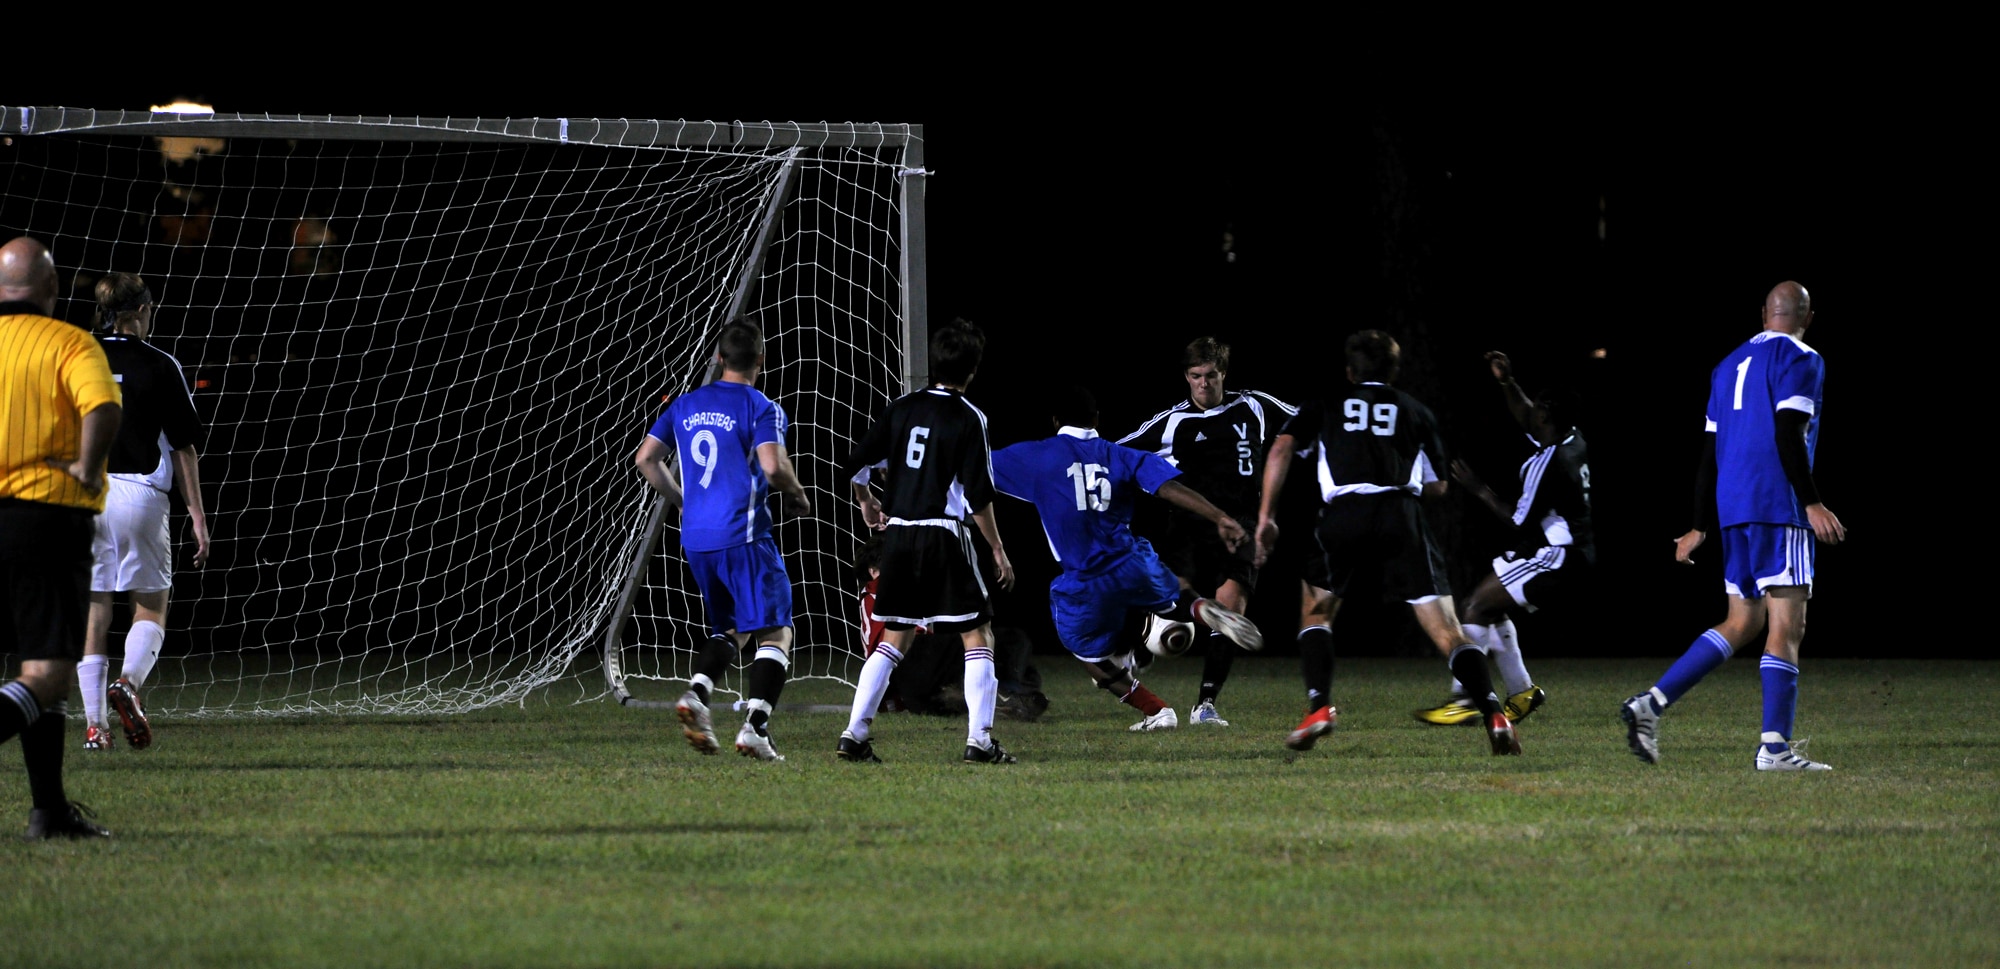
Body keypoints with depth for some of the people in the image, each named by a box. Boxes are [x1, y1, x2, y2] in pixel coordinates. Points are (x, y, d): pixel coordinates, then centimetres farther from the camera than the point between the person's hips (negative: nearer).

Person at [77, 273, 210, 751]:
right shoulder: (159, 366, -1)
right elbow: (184, 447, 0)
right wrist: (198, 515, 5)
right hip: (140, 493, -2)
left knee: (92, 610, 7)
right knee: (151, 606, 9)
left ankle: (93, 722, 2)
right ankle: (128, 681, -17)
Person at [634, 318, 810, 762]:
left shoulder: (687, 404, 12)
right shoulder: (761, 408, -7)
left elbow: (646, 457, 15)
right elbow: (773, 466, -20)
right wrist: (796, 495, 0)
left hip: (696, 539, 6)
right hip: (744, 536, -6)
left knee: (729, 629, 20)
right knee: (775, 632, -1)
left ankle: (696, 694, -5)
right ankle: (755, 727, -15)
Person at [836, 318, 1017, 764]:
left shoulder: (902, 409, 6)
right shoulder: (968, 418, -7)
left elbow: (855, 467, 8)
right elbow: (978, 495, -11)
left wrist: (867, 504, 28)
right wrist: (997, 550, -2)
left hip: (898, 535, 5)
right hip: (944, 535, -5)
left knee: (893, 640, 14)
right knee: (978, 638, 3)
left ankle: (854, 734, 6)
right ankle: (980, 739, -6)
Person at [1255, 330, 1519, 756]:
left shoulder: (1326, 404, 23)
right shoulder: (1415, 411, 24)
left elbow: (1281, 449, 9)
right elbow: (1438, 485, 27)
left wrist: (1266, 517, 11)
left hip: (1343, 515, 0)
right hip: (1402, 513, 0)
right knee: (1446, 629, -2)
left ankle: (1318, 706, -1)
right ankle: (1493, 714, -18)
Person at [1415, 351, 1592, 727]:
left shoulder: (1548, 462, -23)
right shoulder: (1571, 440, 5)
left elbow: (1520, 520, -17)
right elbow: (1526, 421, 25)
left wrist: (1479, 490, -11)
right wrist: (1507, 384, 14)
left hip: (1555, 556, -10)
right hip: (1574, 553, 10)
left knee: (1478, 607, -12)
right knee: (1490, 607, 19)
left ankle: (1463, 699, -14)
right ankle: (1521, 692, 24)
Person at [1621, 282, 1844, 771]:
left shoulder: (1730, 365, 20)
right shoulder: (1800, 360, -3)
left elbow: (1710, 450, 20)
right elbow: (1788, 436, -16)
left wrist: (1700, 528, 22)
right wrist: (1812, 503, -18)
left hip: (1732, 510, 8)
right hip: (1779, 508, -8)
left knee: (1742, 624, 14)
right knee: (1786, 625, -8)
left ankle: (1651, 704, 3)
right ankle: (1774, 746, -15)